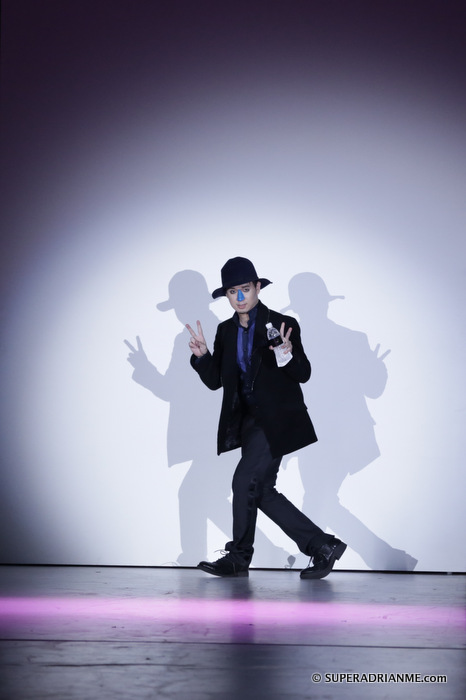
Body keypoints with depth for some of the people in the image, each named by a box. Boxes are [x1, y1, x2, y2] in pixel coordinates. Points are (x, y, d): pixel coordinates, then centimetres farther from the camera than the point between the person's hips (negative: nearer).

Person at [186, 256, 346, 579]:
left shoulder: (283, 324, -6)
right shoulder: (226, 331, 10)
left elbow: (304, 375, -8)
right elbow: (215, 381, 9)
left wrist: (288, 356, -28)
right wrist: (202, 356, -9)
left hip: (277, 419, -7)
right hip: (248, 419, 7)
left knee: (245, 480, -13)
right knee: (262, 492, 4)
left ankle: (238, 557, 3)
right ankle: (322, 546, 12)